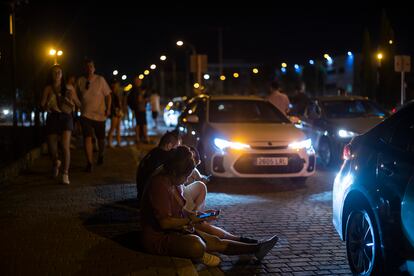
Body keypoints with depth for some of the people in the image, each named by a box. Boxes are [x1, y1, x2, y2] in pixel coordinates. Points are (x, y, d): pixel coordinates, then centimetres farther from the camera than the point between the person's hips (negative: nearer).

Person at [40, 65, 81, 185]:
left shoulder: (69, 88, 5)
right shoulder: (48, 89, 4)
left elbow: (78, 104, 7)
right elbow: (42, 106, 1)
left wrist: (73, 98, -12)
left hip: (66, 117, -1)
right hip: (52, 118, 1)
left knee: (65, 146, -19)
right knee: (52, 149, 5)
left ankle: (65, 174, -15)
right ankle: (56, 163, 40)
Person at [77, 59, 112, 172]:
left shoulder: (100, 80, -4)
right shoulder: (80, 81, 0)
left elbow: (108, 95, 0)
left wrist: (108, 108, -7)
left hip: (99, 114, 0)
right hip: (86, 115, 0)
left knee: (101, 138, 13)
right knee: (87, 138, -13)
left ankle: (100, 155, 41)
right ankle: (89, 163, -11)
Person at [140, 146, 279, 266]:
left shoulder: (172, 183, 10)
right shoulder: (159, 185, -22)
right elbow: (165, 222, -26)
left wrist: (198, 215, 5)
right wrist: (191, 220, -17)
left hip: (176, 230, 10)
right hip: (159, 236, -10)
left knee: (215, 241, 6)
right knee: (197, 245, -36)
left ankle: (256, 248, 11)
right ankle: (199, 255, -3)